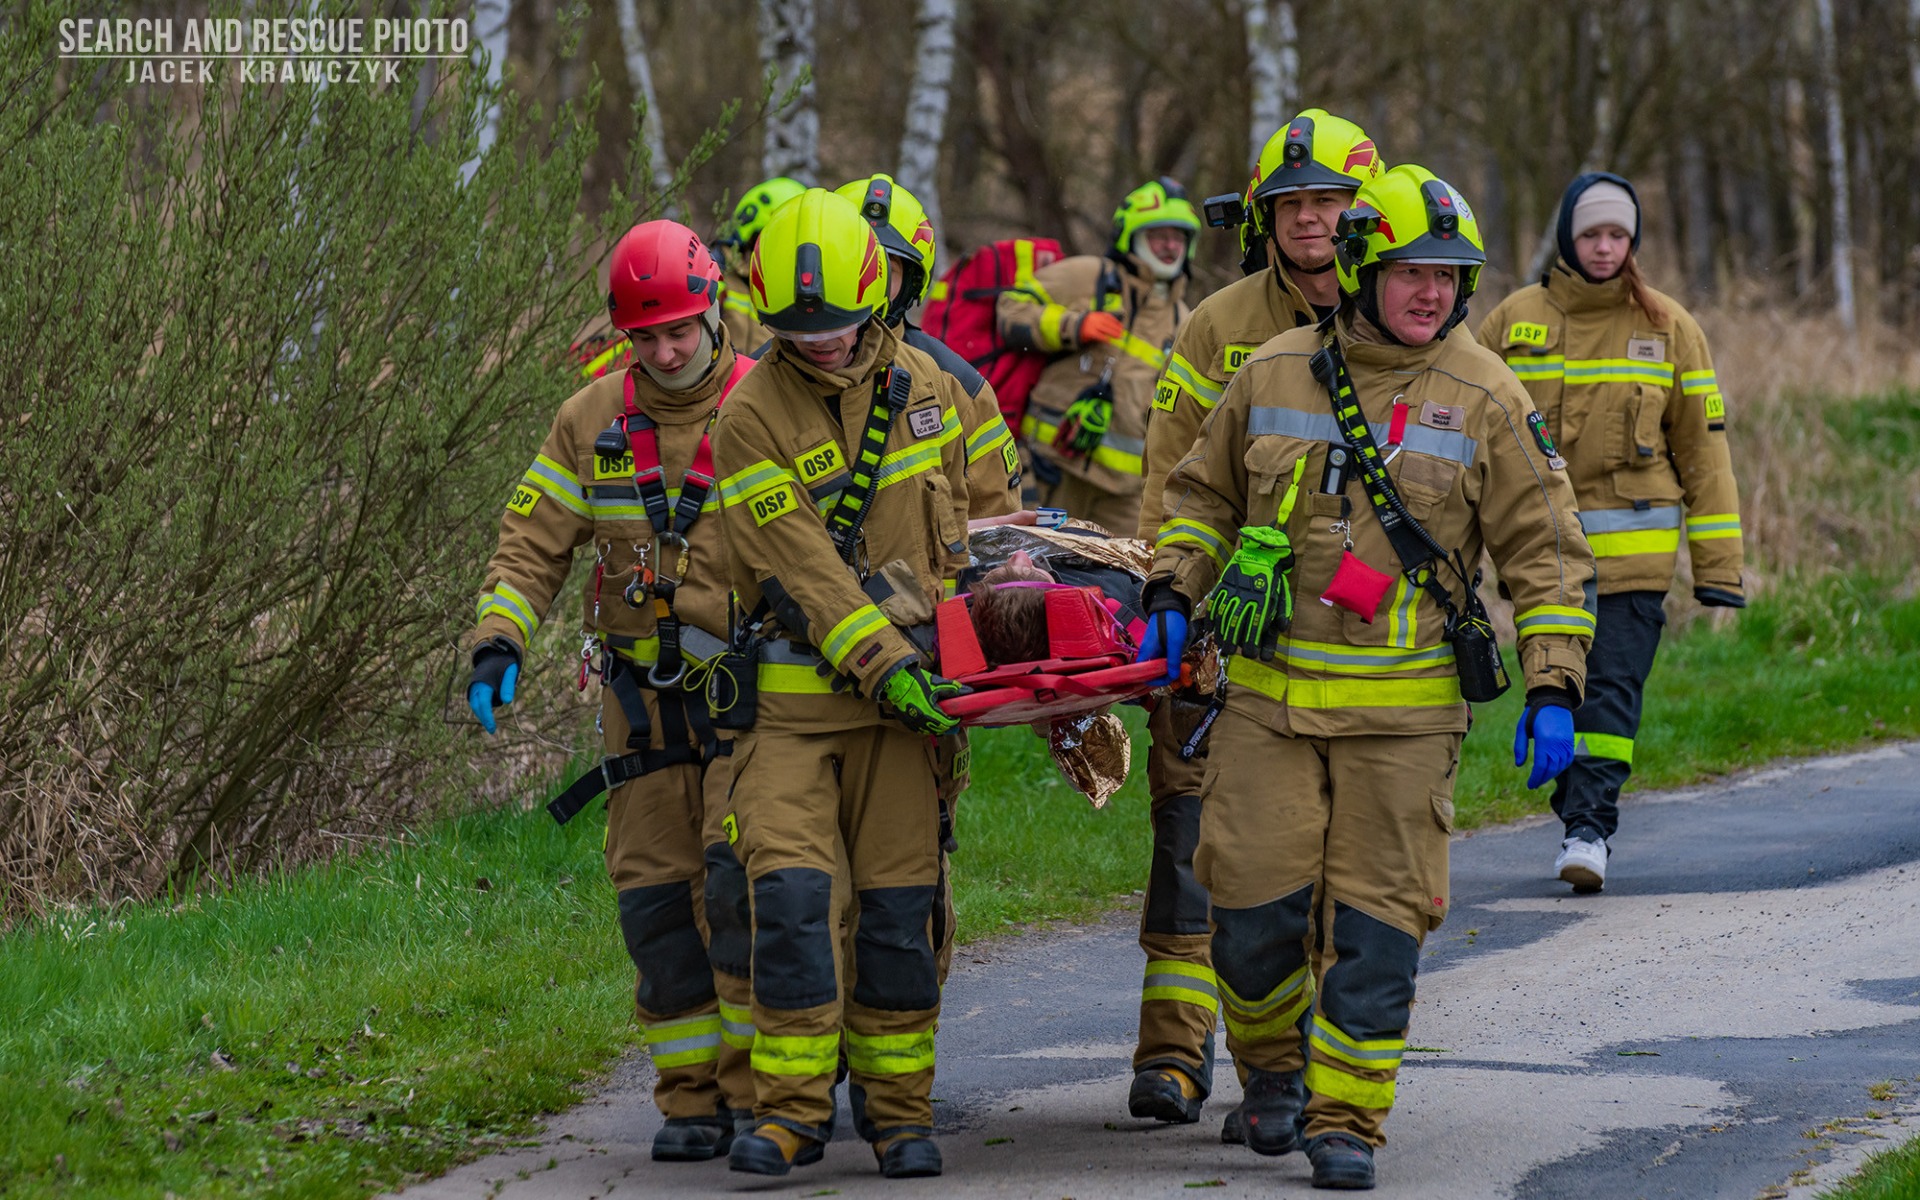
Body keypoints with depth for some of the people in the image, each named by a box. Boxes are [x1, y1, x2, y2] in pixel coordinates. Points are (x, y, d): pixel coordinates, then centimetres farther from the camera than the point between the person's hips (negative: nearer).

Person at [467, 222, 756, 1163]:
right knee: (658, 896, 1)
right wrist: (499, 641, -8)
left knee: (743, 880, -15)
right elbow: (533, 547, 7)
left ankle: (762, 1089, -7)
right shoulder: (591, 423, 4)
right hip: (643, 696, 3)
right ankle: (693, 1101, 8)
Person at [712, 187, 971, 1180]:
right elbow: (801, 566, -14)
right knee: (789, 890, -13)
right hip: (790, 693, -3)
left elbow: (953, 524, 22)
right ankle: (791, 1108, -5)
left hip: (900, 687, 3)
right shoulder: (753, 417, -8)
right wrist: (885, 665, -19)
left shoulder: (925, 390, 8)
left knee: (900, 904, 2)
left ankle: (899, 1108, 12)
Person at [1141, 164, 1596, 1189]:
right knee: (1254, 903, -1)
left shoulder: (1485, 399, 0)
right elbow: (1204, 491, 21)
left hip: (1403, 709, -2)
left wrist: (1553, 690, -7)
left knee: (1374, 919, -4)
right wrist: (1173, 594, 6)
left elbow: (1546, 553, 1)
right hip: (1269, 695, 2)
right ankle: (1272, 1070, 24)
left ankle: (1345, 1115, 5)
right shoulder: (1273, 374, 6)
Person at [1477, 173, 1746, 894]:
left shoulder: (1667, 327, 4)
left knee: (1612, 685, -10)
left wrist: (1717, 564, 3)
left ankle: (1590, 828, -11)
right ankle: (1578, 812, 20)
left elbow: (1702, 446, 7)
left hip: (1631, 549, -1)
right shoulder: (1514, 321, 5)